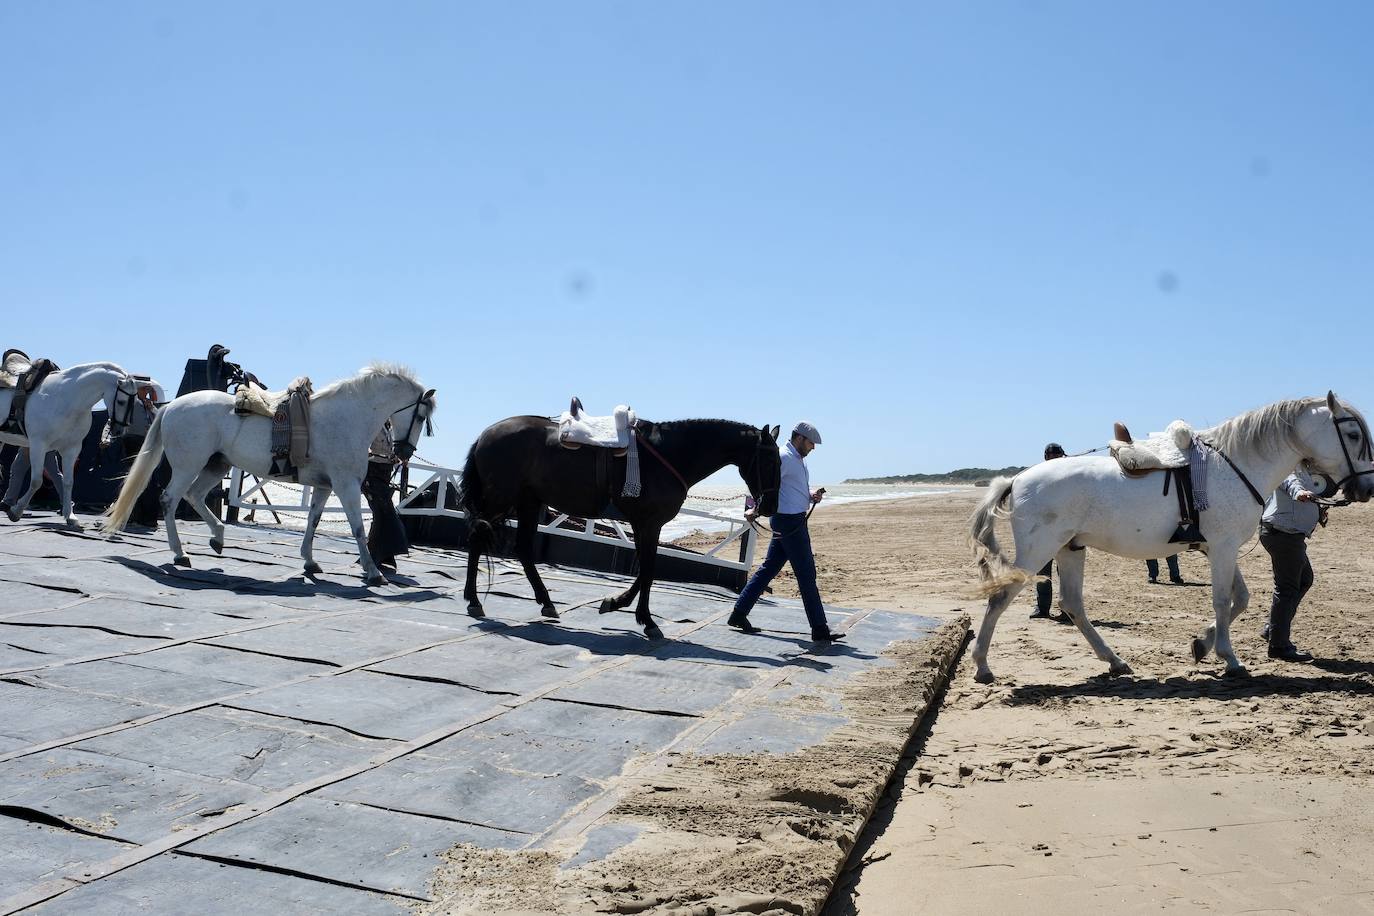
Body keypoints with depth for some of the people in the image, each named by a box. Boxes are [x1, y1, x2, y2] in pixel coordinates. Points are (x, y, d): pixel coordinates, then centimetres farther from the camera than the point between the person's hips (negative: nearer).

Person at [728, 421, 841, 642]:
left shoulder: (798, 459, 19)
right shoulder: (784, 457, -14)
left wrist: (812, 496, 8)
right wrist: (756, 510, -36)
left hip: (794, 520, 10)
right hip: (790, 521, -10)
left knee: (769, 568, 12)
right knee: (806, 574, -5)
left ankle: (739, 614, 16)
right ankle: (820, 630, 1)